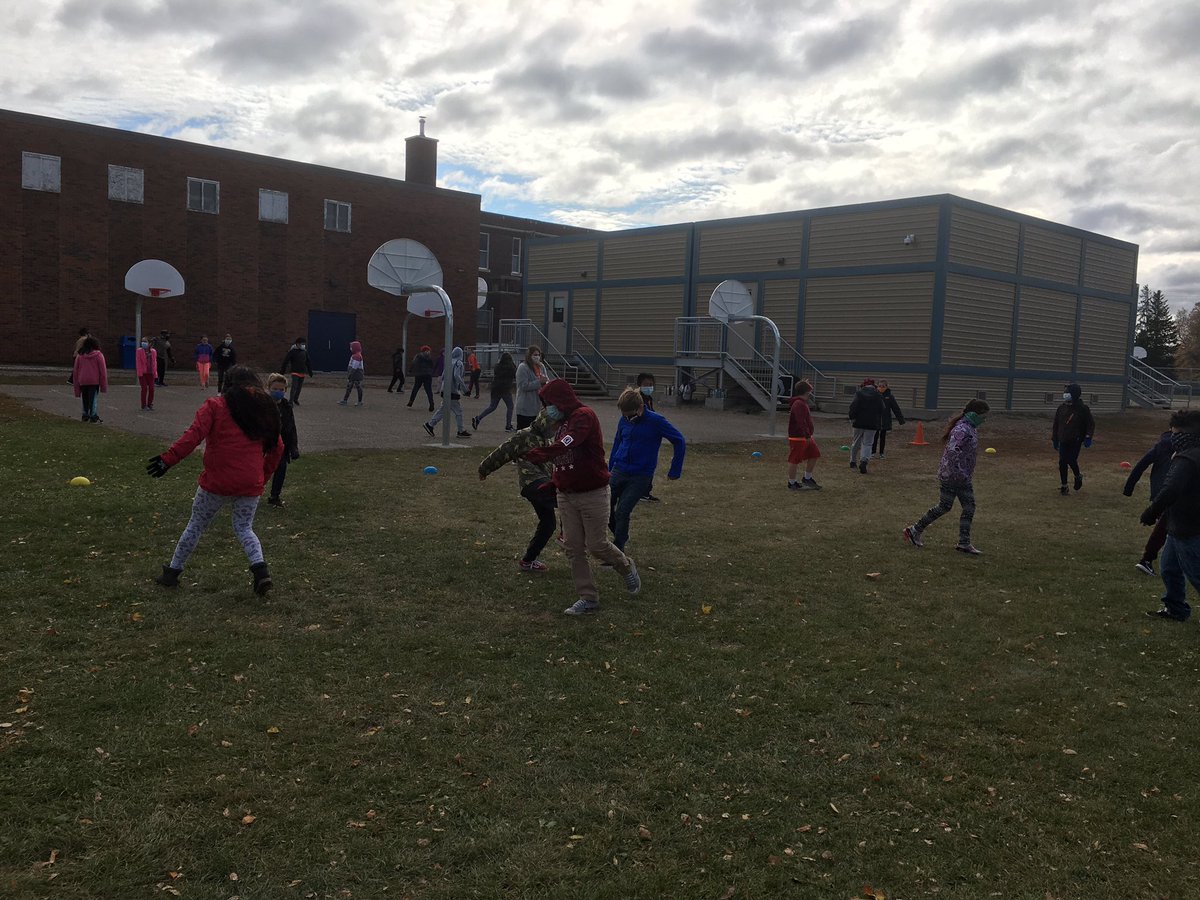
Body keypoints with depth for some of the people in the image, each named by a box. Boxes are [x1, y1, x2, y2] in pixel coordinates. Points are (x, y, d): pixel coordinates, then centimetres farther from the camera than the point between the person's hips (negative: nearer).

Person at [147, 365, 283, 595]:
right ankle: (260, 568, -6)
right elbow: (277, 447, 14)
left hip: (217, 482, -3)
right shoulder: (265, 410, 12)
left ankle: (172, 572, 24)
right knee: (244, 528, 16)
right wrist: (263, 475, 23)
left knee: (196, 525, 14)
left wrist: (169, 458, -17)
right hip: (251, 484, 3)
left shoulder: (215, 406, 0)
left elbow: (194, 435, -15)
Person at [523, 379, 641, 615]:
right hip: (566, 495, 8)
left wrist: (539, 454, -42)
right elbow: (558, 454, 14)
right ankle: (588, 598, 15)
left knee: (597, 545, -1)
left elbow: (567, 444, -32)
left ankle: (627, 568, 29)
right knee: (574, 549, 6)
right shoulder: (562, 422, 14)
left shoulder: (584, 416, -16)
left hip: (592, 493, -8)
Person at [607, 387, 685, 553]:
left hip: (640, 477, -5)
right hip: (618, 471, 5)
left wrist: (675, 470, -4)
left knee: (622, 512, -8)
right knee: (605, 507, 3)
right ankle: (619, 536, 28)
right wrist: (610, 469, 18)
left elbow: (679, 441, -6)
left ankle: (618, 550, 7)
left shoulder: (656, 421, -12)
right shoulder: (624, 420, 1)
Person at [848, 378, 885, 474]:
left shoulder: (859, 393, -1)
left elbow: (853, 406, -9)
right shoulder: (878, 396, 4)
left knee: (856, 442, 15)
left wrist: (852, 418, -2)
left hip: (859, 422, 0)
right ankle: (863, 461, -21)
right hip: (872, 424, 0)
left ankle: (853, 462, 25)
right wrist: (879, 423, 16)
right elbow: (881, 410, 6)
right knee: (867, 444, 1)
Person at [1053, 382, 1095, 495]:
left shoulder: (1083, 409, -5)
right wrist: (1054, 439, 16)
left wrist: (1088, 437, -11)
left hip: (1076, 441, -4)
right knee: (1062, 463, 0)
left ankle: (1078, 476, 20)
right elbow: (1056, 425, 16)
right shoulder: (1061, 408, 8)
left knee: (1071, 460, -12)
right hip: (1063, 441, 4)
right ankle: (1063, 485, 12)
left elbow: (1091, 424, -1)